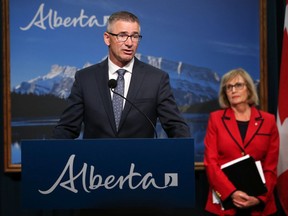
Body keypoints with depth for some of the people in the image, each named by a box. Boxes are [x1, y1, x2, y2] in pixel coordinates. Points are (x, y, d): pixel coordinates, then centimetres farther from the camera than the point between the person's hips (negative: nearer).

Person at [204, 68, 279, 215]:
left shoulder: (268, 120, 4)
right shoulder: (215, 119, 2)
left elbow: (271, 166, 3)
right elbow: (210, 162, -4)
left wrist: (260, 197, -11)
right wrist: (231, 192, -15)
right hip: (224, 200, -1)